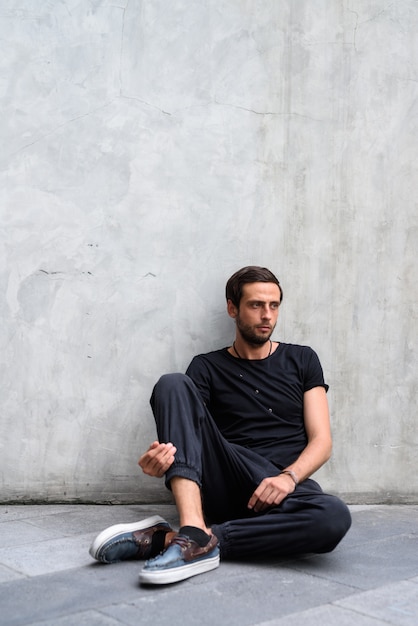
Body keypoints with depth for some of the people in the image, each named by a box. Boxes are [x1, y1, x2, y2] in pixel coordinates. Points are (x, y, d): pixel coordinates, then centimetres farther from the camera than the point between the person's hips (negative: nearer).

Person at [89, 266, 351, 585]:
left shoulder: (302, 360, 14)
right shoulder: (207, 368, 12)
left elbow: (321, 440, 7)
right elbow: (185, 425, 0)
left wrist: (288, 477, -14)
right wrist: (160, 459, -24)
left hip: (284, 488, 1)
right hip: (225, 484, 0)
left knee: (334, 516, -36)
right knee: (173, 384, -18)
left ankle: (167, 538, -29)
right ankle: (194, 531, -36)